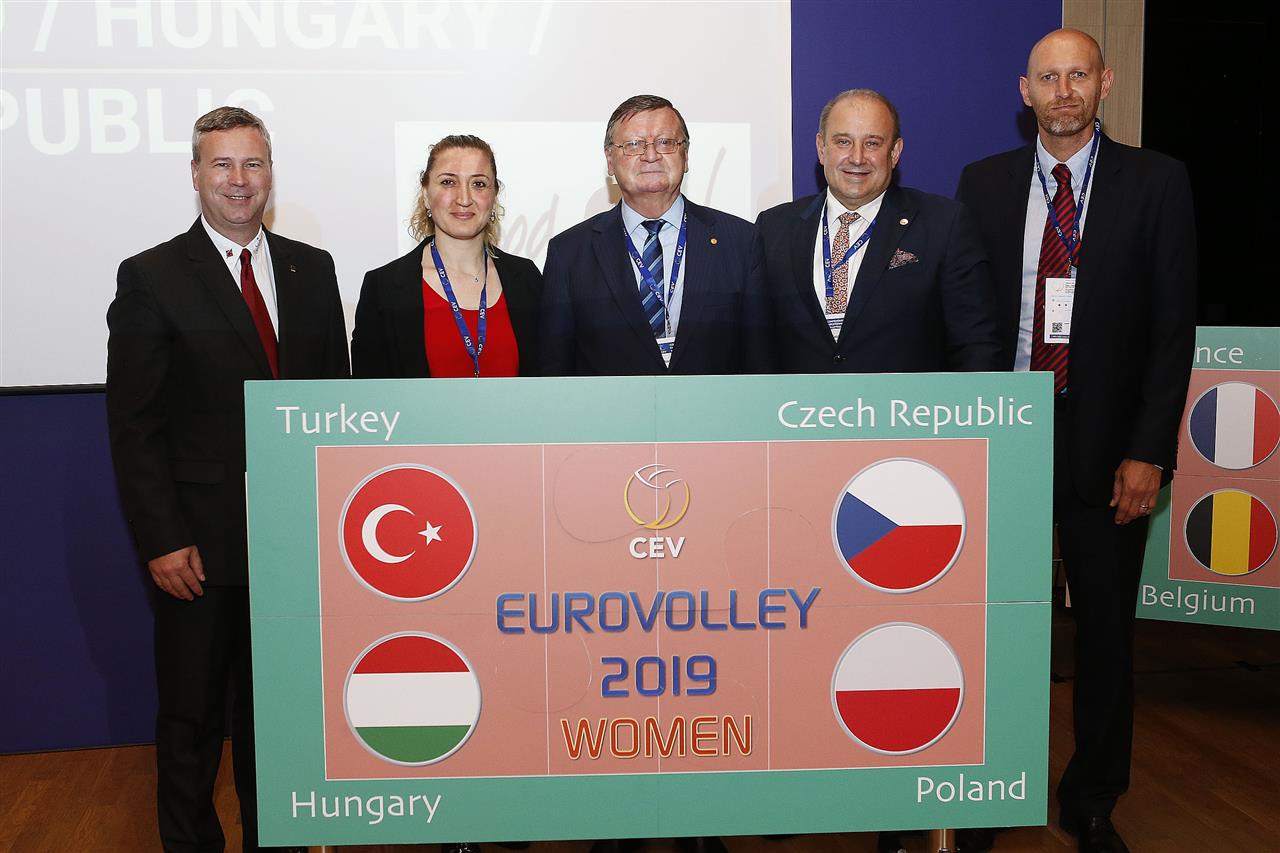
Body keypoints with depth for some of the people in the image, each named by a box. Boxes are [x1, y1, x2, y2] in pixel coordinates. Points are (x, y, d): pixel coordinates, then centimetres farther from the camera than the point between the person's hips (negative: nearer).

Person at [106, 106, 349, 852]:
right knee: (192, 715, 11)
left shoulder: (313, 270, 7)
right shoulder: (150, 278, -4)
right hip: (202, 543, -3)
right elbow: (134, 426, -7)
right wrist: (162, 541, -13)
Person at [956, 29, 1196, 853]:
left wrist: (1149, 452, -8)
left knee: (1106, 627, 10)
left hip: (1105, 442, -1)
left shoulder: (1157, 182, 0)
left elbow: (1174, 325, -3)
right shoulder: (984, 183, 6)